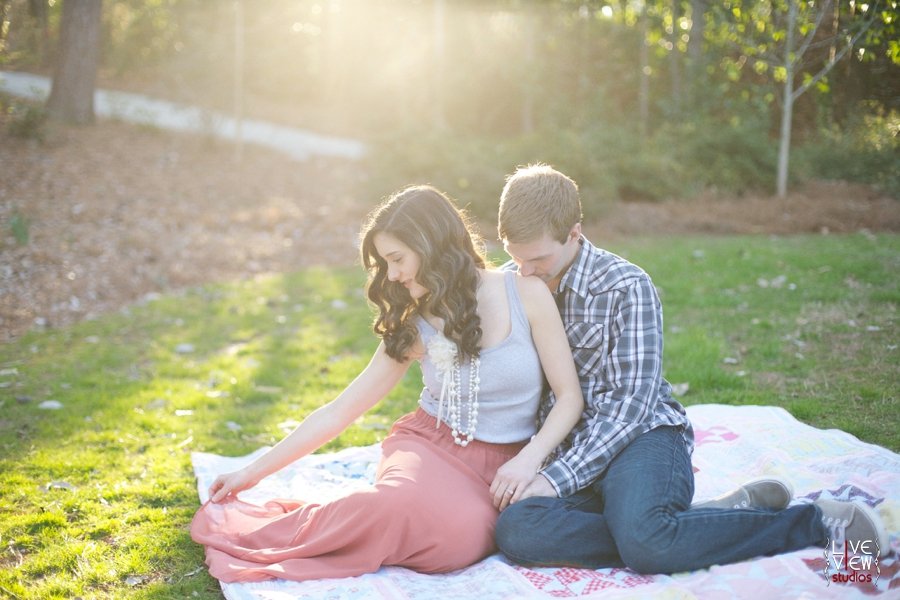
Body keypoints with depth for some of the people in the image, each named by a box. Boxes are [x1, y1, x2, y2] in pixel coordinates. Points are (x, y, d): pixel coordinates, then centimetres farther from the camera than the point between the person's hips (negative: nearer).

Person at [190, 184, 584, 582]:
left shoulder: (526, 294, -6)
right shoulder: (414, 325, 1)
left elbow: (569, 397, -3)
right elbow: (337, 413, 4)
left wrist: (529, 459, -20)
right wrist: (254, 471, 3)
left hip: (502, 462, 0)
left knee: (462, 535, -36)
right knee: (405, 502, -38)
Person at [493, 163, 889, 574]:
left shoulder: (625, 287, -8)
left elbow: (632, 405, -13)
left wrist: (555, 479, -20)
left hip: (641, 436, -5)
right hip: (564, 445, 5)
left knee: (644, 541, -37)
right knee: (515, 531, -30)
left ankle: (815, 521, -15)